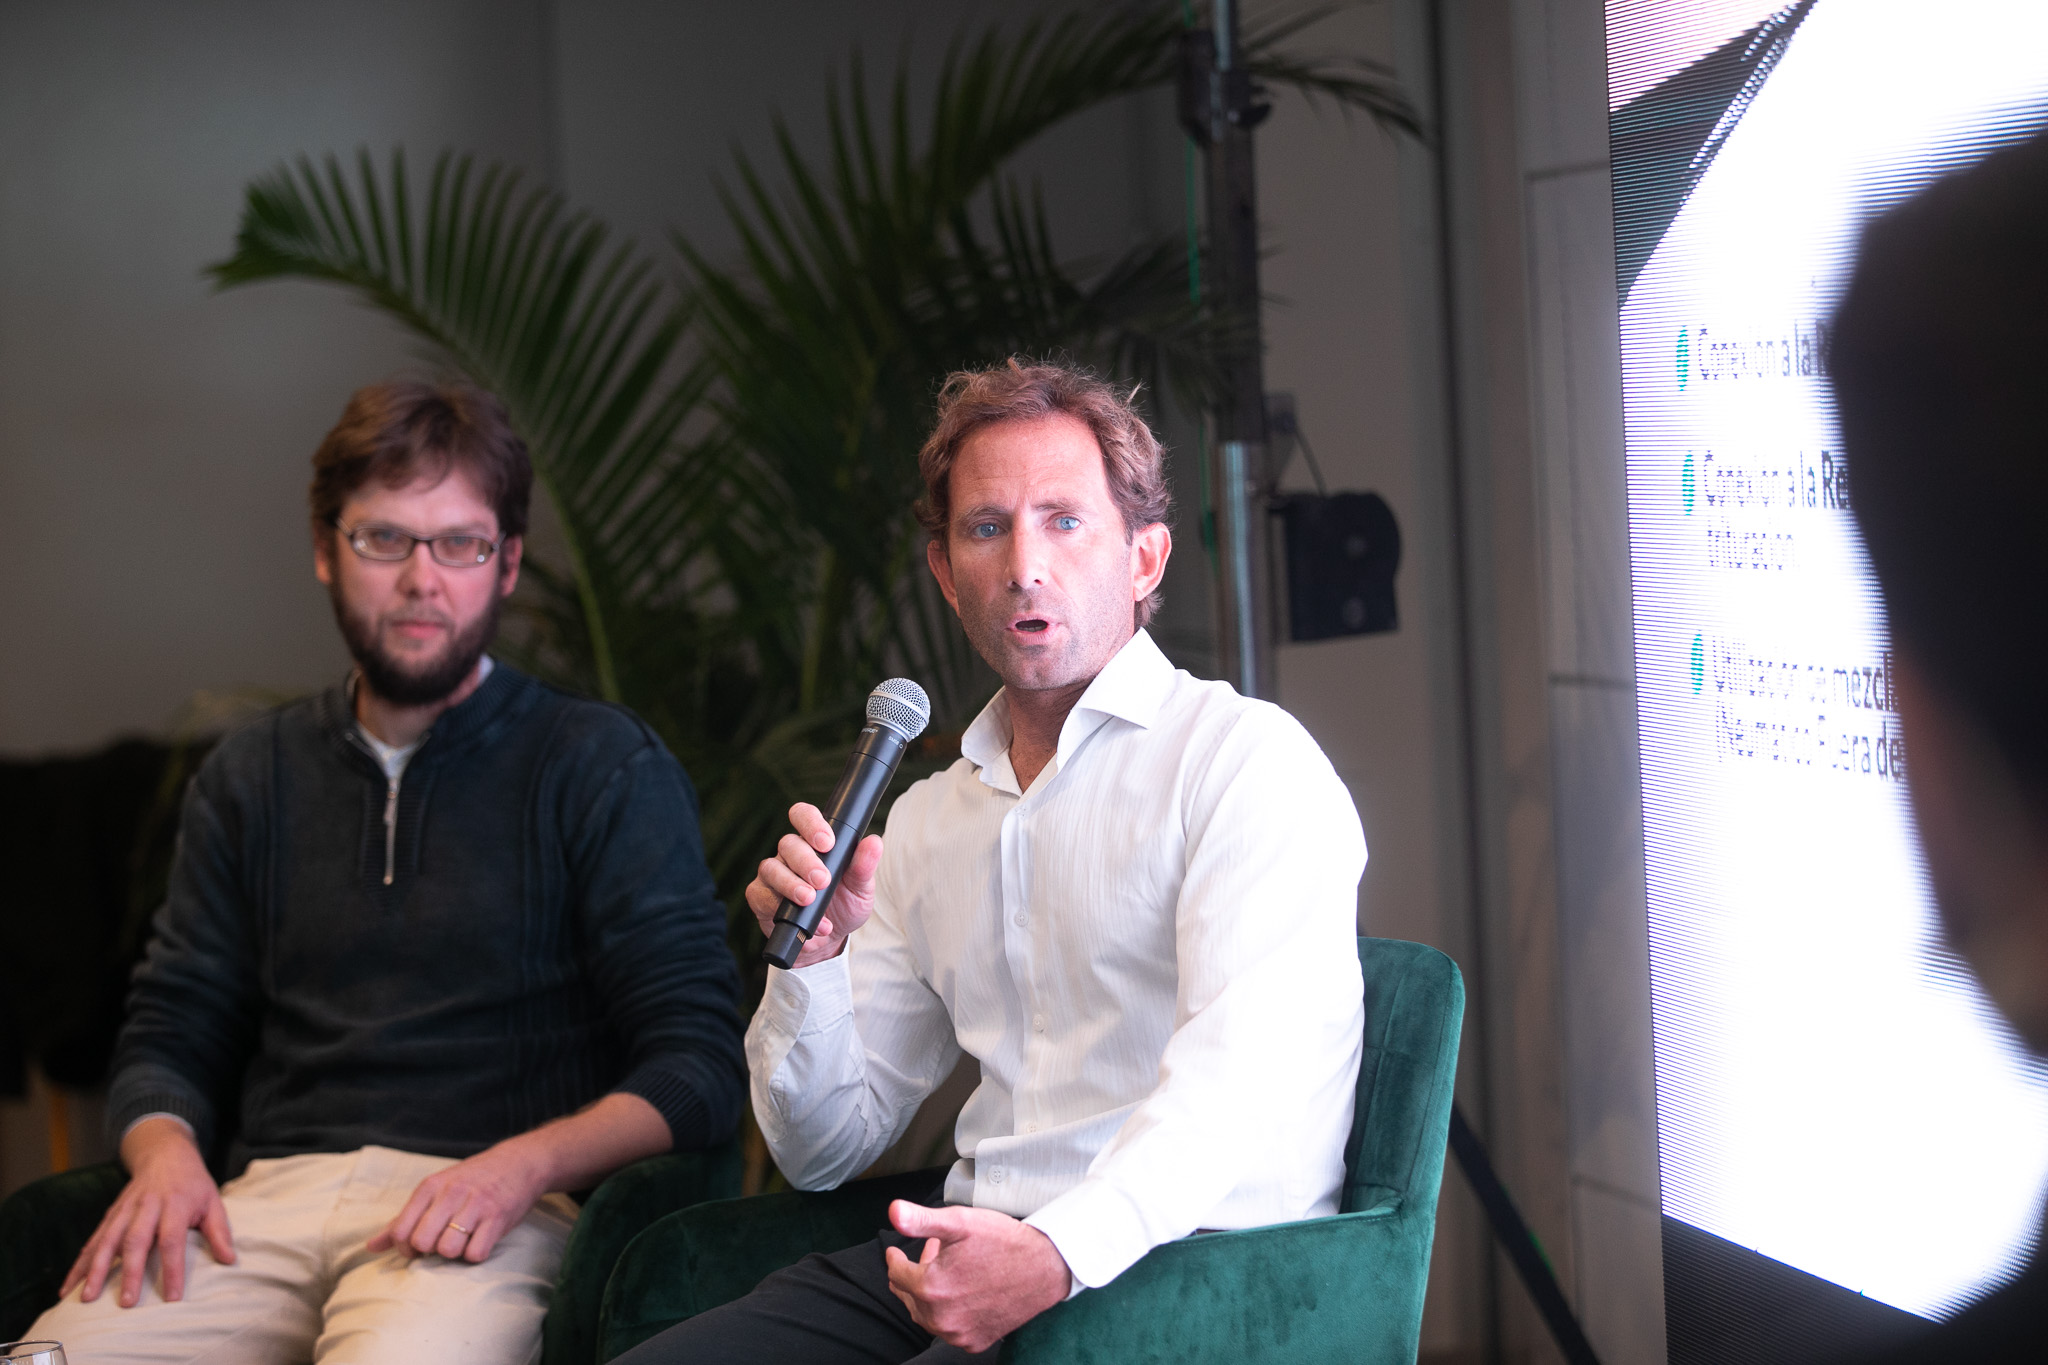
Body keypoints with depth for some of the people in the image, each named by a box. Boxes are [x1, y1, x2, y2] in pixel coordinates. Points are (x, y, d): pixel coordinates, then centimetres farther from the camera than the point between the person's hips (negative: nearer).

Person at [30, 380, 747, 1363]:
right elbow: (172, 1032, 20)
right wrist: (164, 1152, -3)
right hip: (271, 1198, 4)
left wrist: (523, 1163, -17)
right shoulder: (250, 777, 21)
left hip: (499, 1212, -4)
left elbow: (696, 1065, 0)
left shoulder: (604, 767, 7)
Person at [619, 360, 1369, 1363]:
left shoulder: (1246, 757, -2)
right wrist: (811, 963, 1)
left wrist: (1058, 1253, -33)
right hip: (964, 1248, 5)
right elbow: (824, 1150, 21)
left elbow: (1235, 1073, -17)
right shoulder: (927, 819, 19)